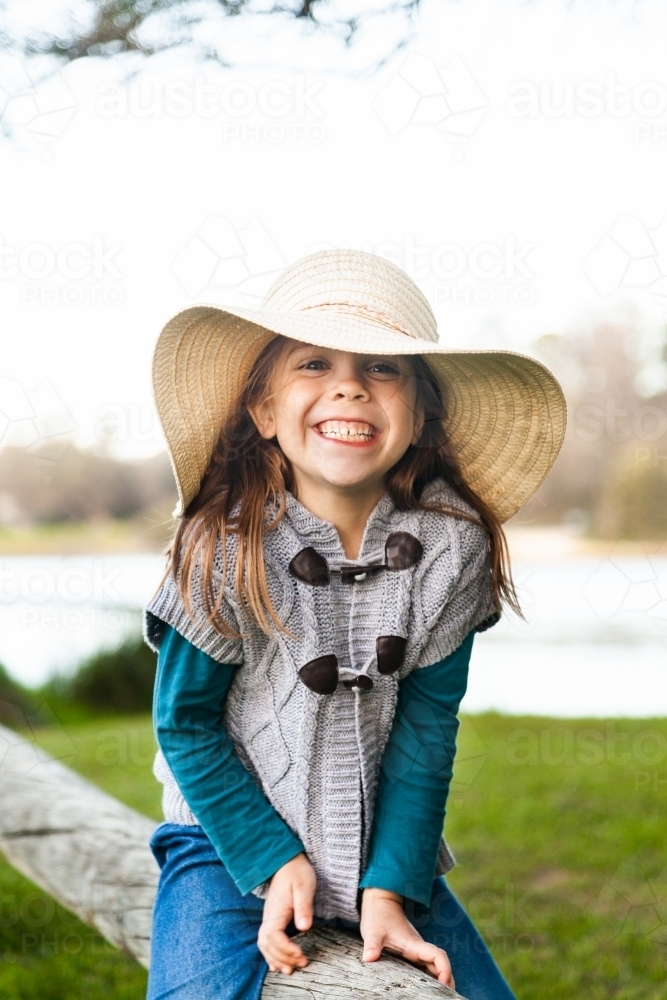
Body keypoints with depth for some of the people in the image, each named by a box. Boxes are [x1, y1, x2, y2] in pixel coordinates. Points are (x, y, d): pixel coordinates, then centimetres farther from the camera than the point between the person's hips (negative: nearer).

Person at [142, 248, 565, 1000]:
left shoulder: (452, 545, -14)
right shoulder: (224, 548, -20)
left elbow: (427, 726, -8)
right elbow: (187, 725, -9)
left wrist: (390, 885, -12)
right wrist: (272, 860, -13)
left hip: (384, 836, 3)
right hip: (230, 833, -2)